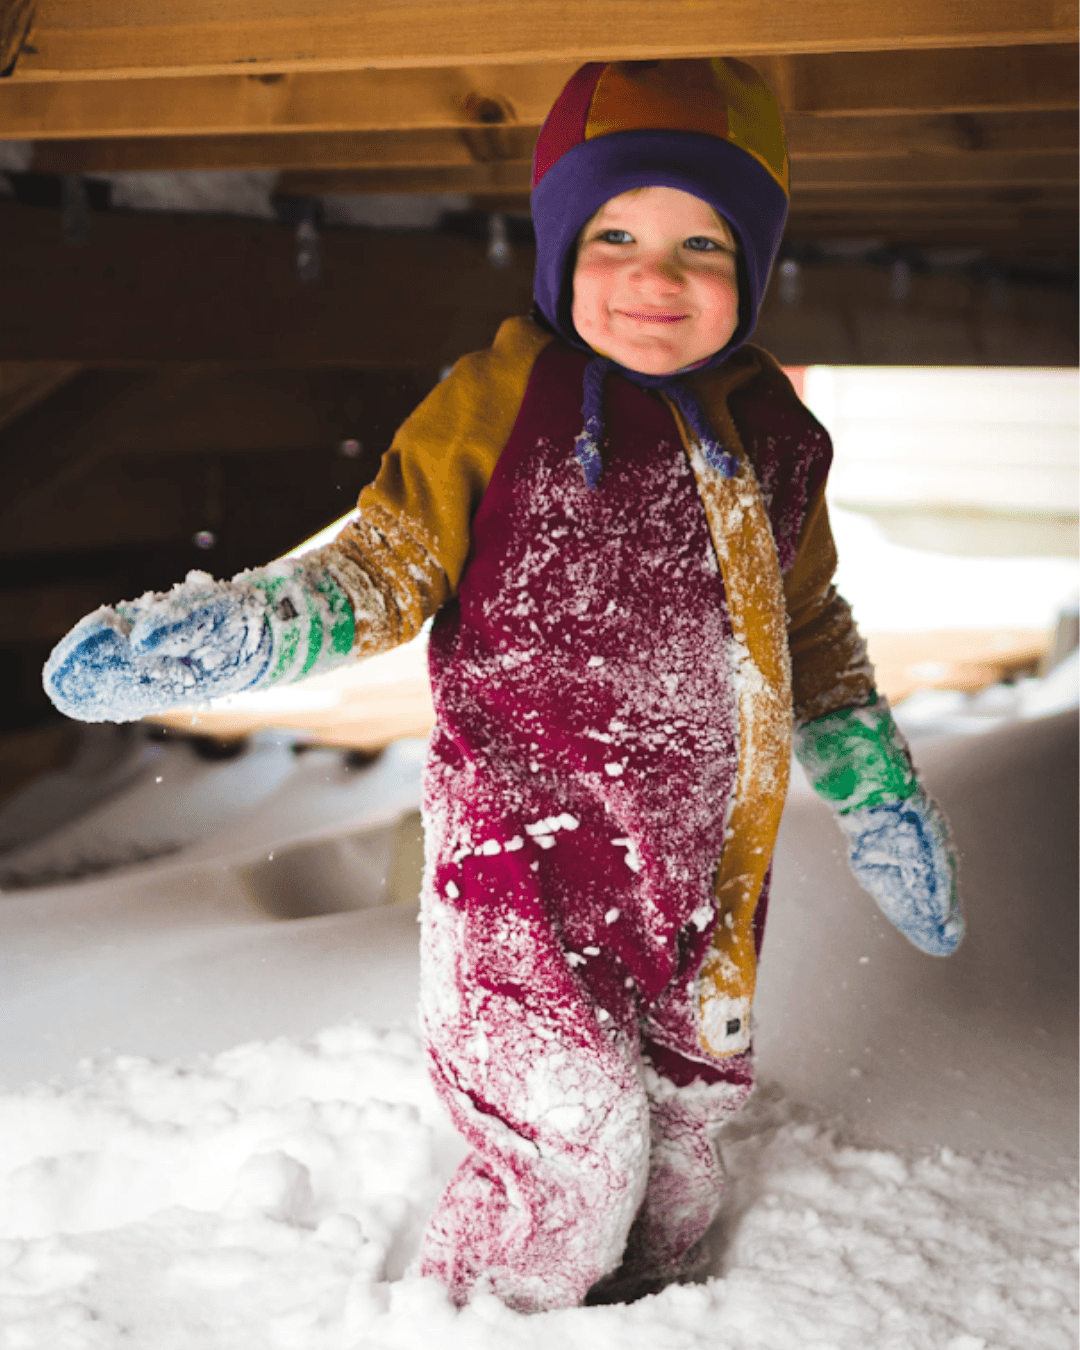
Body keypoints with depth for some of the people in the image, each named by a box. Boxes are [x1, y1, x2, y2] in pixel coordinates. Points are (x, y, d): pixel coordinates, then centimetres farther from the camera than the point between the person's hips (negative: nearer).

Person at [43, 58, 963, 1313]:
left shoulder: (774, 437, 3)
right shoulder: (497, 403, -9)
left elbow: (812, 635, 16)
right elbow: (386, 566, -5)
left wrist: (879, 798, 16)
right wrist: (226, 631, -21)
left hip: (702, 868, 5)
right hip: (528, 844, -5)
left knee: (683, 1118, 18)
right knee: (575, 1136, -9)